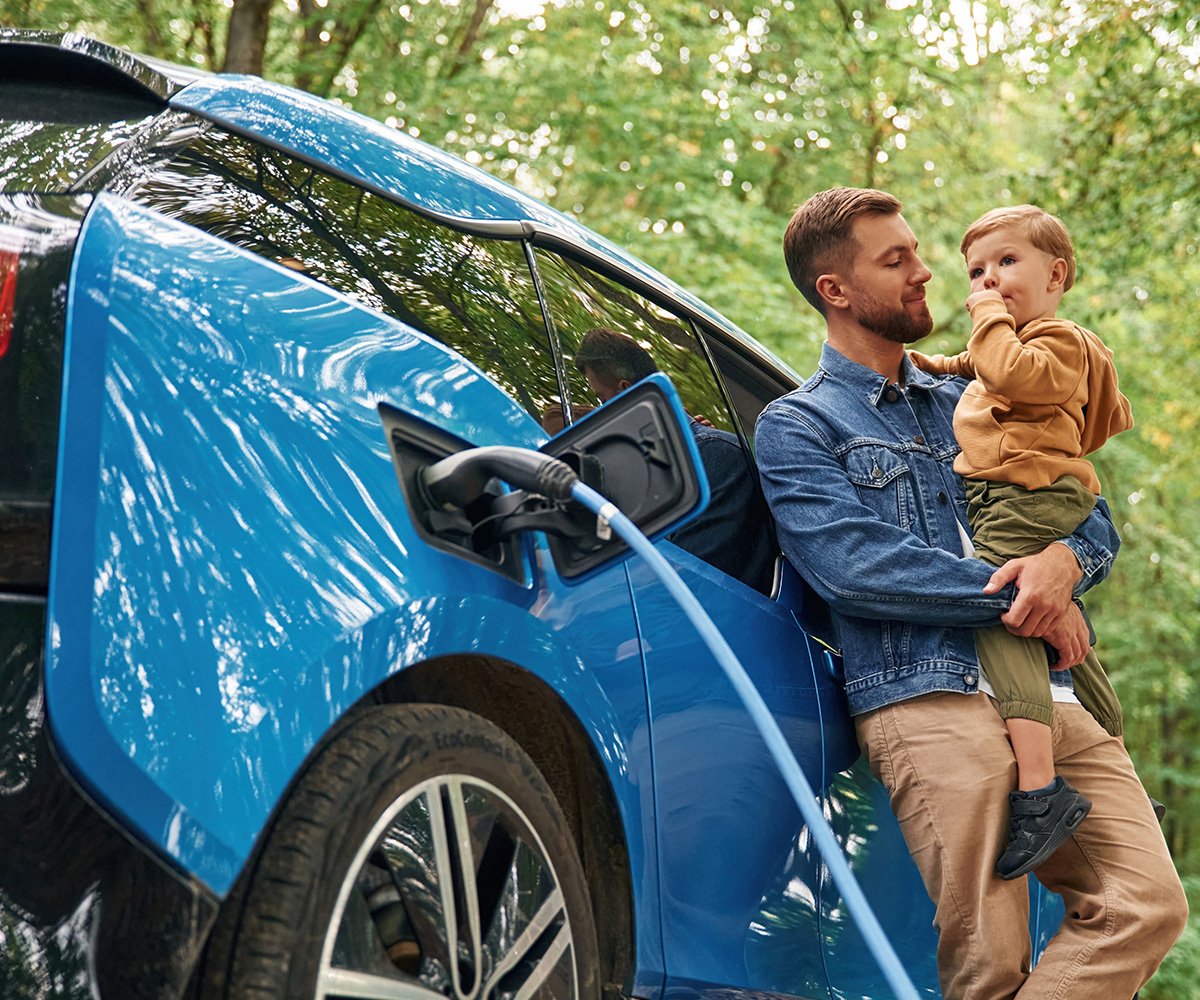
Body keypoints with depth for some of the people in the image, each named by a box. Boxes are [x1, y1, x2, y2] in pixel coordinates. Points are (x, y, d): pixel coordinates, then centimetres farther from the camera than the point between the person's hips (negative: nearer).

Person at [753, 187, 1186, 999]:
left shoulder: (966, 404, 27)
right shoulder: (796, 426, 9)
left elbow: (1094, 517, 21)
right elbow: (852, 565, -8)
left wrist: (1064, 560, -5)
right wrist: (1018, 599, -9)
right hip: (928, 700, -5)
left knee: (1149, 904, -12)